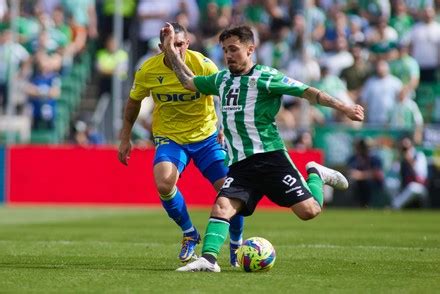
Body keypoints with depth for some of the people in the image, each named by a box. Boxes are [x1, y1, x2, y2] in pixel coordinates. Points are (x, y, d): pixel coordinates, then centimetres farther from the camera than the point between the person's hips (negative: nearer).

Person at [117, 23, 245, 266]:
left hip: (206, 136, 0)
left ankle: (236, 245, 19)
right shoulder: (148, 71, -10)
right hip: (170, 137, 0)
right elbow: (134, 102, 7)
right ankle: (189, 233, 0)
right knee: (164, 184, -27)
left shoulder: (203, 65, -16)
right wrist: (125, 138, 8)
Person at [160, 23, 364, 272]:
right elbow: (188, 81, 33)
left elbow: (307, 92, -9)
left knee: (309, 211, -10)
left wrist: (344, 108, -17)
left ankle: (316, 175, 20)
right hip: (239, 165, 5)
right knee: (222, 206, -20)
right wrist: (171, 49, 27)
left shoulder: (264, 77, -4)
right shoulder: (222, 79, 17)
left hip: (269, 156, -5)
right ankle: (208, 258, -29)